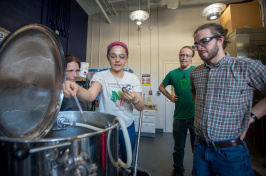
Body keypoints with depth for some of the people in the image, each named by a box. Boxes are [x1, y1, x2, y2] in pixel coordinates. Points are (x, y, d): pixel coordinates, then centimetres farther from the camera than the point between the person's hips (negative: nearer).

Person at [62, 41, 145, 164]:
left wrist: (135, 100, -29)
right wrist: (76, 89, -52)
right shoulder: (101, 76, -11)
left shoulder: (133, 78, -3)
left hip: (128, 127, 3)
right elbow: (90, 96, -31)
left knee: (128, 161, 22)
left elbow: (141, 108, -7)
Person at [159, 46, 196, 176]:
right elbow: (161, 87, 18)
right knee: (178, 147, 18)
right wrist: (170, 97, 5)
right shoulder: (172, 74, 4)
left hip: (195, 115, -2)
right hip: (179, 116, 3)